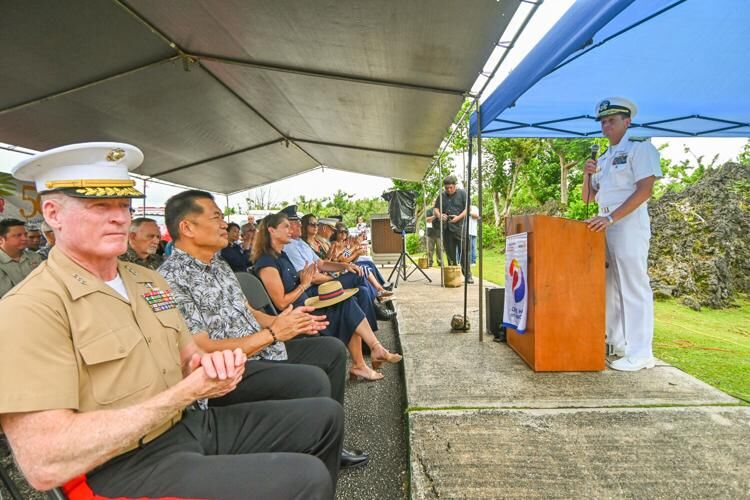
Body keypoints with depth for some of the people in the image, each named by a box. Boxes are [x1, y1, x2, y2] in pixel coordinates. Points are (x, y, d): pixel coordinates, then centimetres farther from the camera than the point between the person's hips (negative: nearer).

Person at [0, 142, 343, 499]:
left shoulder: (149, 280, 10)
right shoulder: (30, 309, -16)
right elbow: (45, 464, -24)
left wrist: (209, 363, -11)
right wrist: (187, 391, -21)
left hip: (190, 424, 8)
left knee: (325, 414, 11)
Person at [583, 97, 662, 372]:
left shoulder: (640, 148, -2)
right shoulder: (603, 158, 21)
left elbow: (644, 189, -14)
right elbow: (588, 197, 22)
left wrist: (611, 218, -21)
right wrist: (587, 175, 2)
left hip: (629, 224, -8)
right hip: (605, 225, 8)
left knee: (634, 288, -7)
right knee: (610, 286, 8)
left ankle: (640, 353, -3)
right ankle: (616, 343, 17)